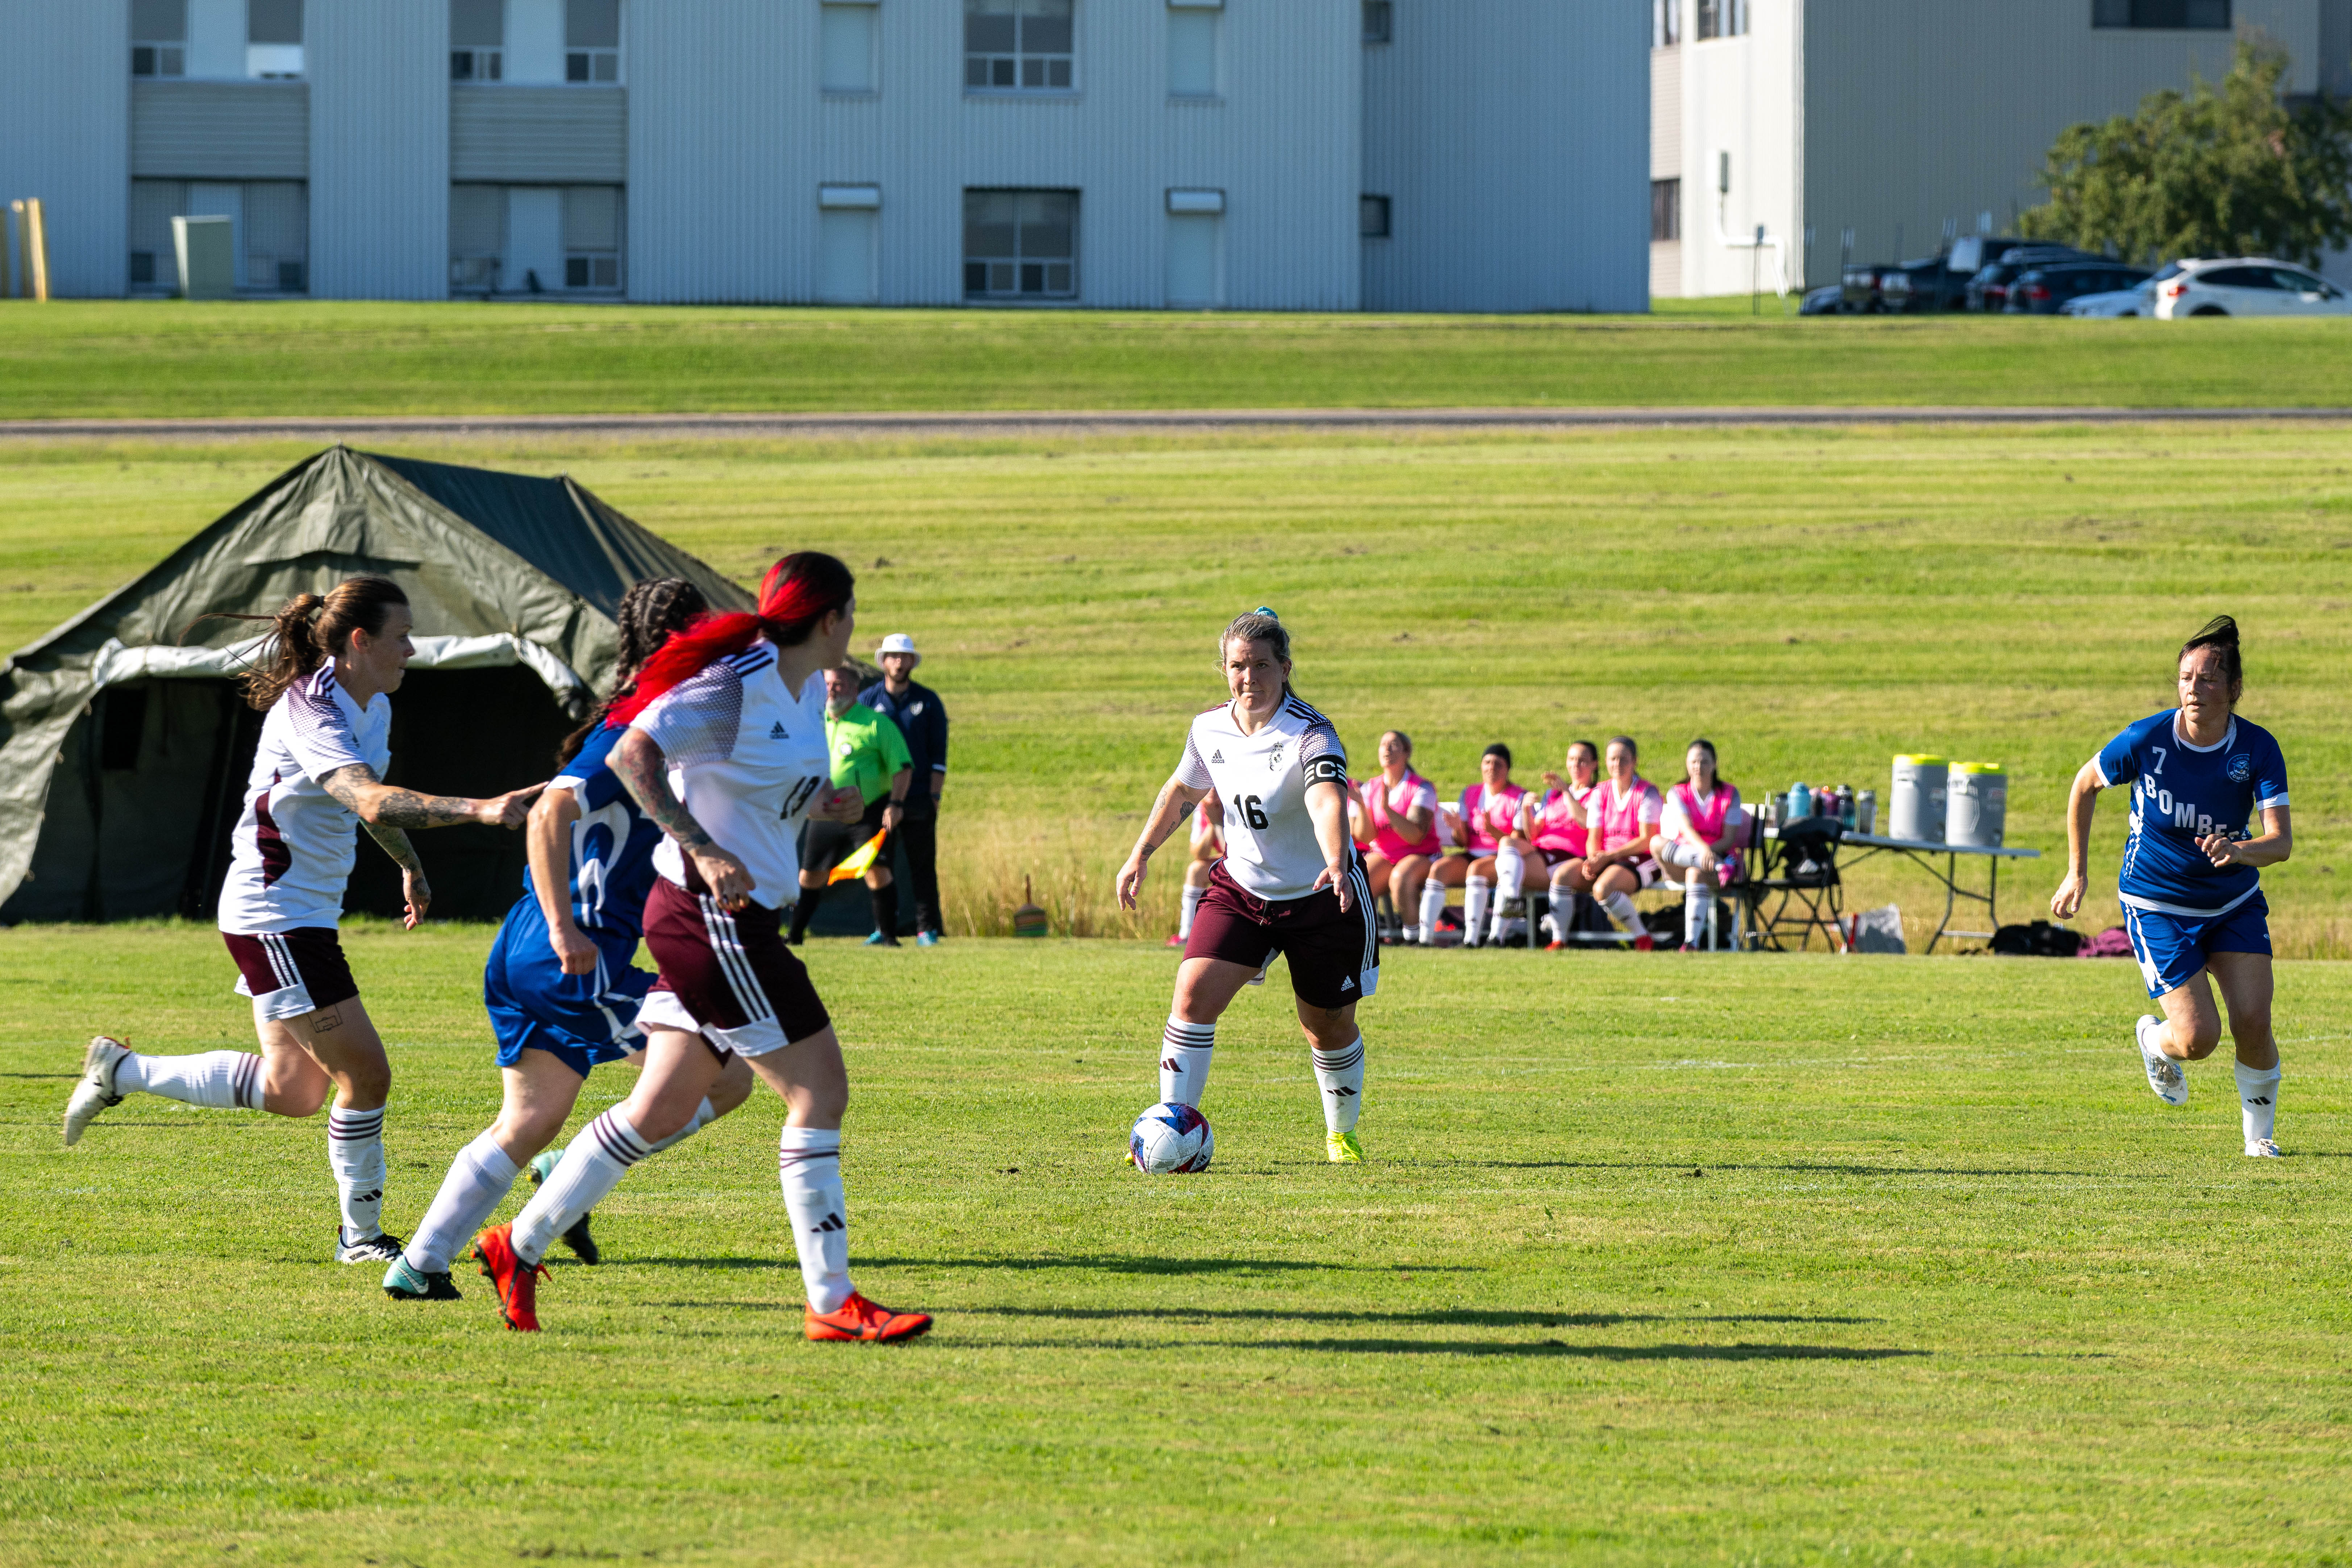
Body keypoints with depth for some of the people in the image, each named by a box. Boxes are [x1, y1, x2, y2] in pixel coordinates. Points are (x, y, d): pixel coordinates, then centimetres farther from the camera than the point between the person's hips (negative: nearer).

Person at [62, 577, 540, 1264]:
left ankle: (121, 1071, 25)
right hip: (276, 916, -10)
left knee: (293, 1090, 14)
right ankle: (361, 1237, 6)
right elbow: (370, 800, -39)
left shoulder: (373, 708, 8)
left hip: (308, 916, 10)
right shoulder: (310, 715, -22)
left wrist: (410, 867, 38)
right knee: (365, 1074, -8)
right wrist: (477, 809, -48)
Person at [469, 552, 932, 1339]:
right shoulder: (735, 683, -16)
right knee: (820, 1089, -8)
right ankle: (832, 1303, -4)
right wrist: (704, 851, -28)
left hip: (740, 919, 10)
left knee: (661, 1111, 12)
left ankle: (520, 1247, 20)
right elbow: (633, 755, -23)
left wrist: (823, 800, 7)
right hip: (711, 917, -10)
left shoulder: (807, 689, 13)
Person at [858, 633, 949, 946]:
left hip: (919, 800, -1)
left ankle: (928, 929, 0)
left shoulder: (928, 702, 5)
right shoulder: (867, 700, 6)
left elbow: (938, 755, 5)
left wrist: (935, 794, -3)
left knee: (923, 866, -2)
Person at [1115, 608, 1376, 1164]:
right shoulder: (1210, 730, -6)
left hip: (1319, 899, -3)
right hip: (1241, 889, 4)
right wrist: (1140, 855, 18)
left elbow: (1328, 803, -42)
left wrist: (1336, 867, -60)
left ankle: (1342, 1134, 34)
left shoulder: (1311, 734, -24)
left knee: (1329, 1027, 8)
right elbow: (1182, 790, 15)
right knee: (1195, 993, -16)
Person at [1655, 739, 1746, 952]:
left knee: (1696, 873, -38)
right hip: (1681, 861, 2)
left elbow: (1729, 839, -2)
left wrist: (1710, 850, -23)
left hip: (1720, 853, -2)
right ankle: (1721, 868, -45)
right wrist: (1702, 849, -33)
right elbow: (1686, 828, -12)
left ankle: (1692, 943, -46)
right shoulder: (1677, 794, 7)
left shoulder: (1729, 794, 6)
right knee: (1658, 843, -31)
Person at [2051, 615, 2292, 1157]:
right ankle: (2153, 1041, 26)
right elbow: (2086, 784, 0)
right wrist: (2077, 872, 3)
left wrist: (2240, 851, -46)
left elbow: (2282, 841, -23)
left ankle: (2260, 1132, 16)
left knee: (2253, 1023, -10)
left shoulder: (2259, 749, -16)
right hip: (2157, 905, -2)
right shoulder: (2147, 740, -19)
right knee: (2198, 1037, -12)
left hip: (2235, 902, 2)